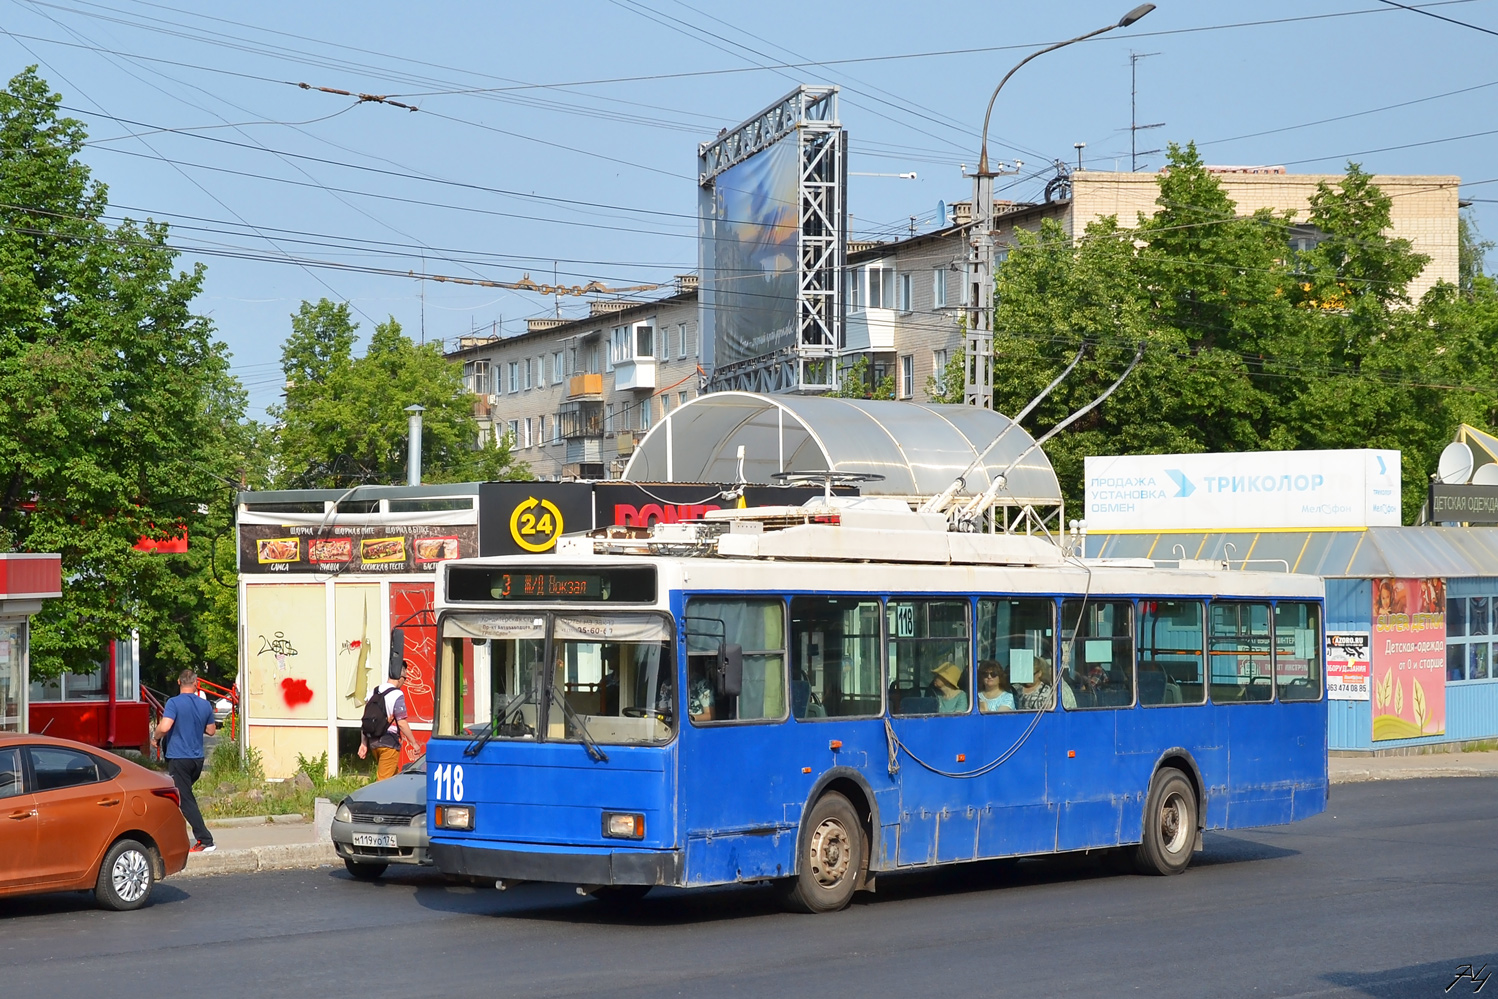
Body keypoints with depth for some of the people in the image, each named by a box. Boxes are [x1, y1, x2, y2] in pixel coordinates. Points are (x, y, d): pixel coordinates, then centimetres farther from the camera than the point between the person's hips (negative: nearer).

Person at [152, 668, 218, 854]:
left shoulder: (174, 703, -12)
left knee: (186, 799, -5)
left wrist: (155, 738, -3)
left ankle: (205, 840, -10)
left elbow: (164, 727, -23)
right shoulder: (205, 705, 5)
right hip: (197, 758, 6)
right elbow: (211, 730, 15)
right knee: (186, 795, 21)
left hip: (179, 757, -6)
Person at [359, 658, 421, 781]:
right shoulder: (397, 695, -13)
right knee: (384, 779, -4)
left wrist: (363, 743, 17)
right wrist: (414, 743, -9)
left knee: (394, 775, 20)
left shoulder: (374, 692, 9)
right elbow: (401, 722, -16)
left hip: (373, 742, 7)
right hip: (389, 743, -7)